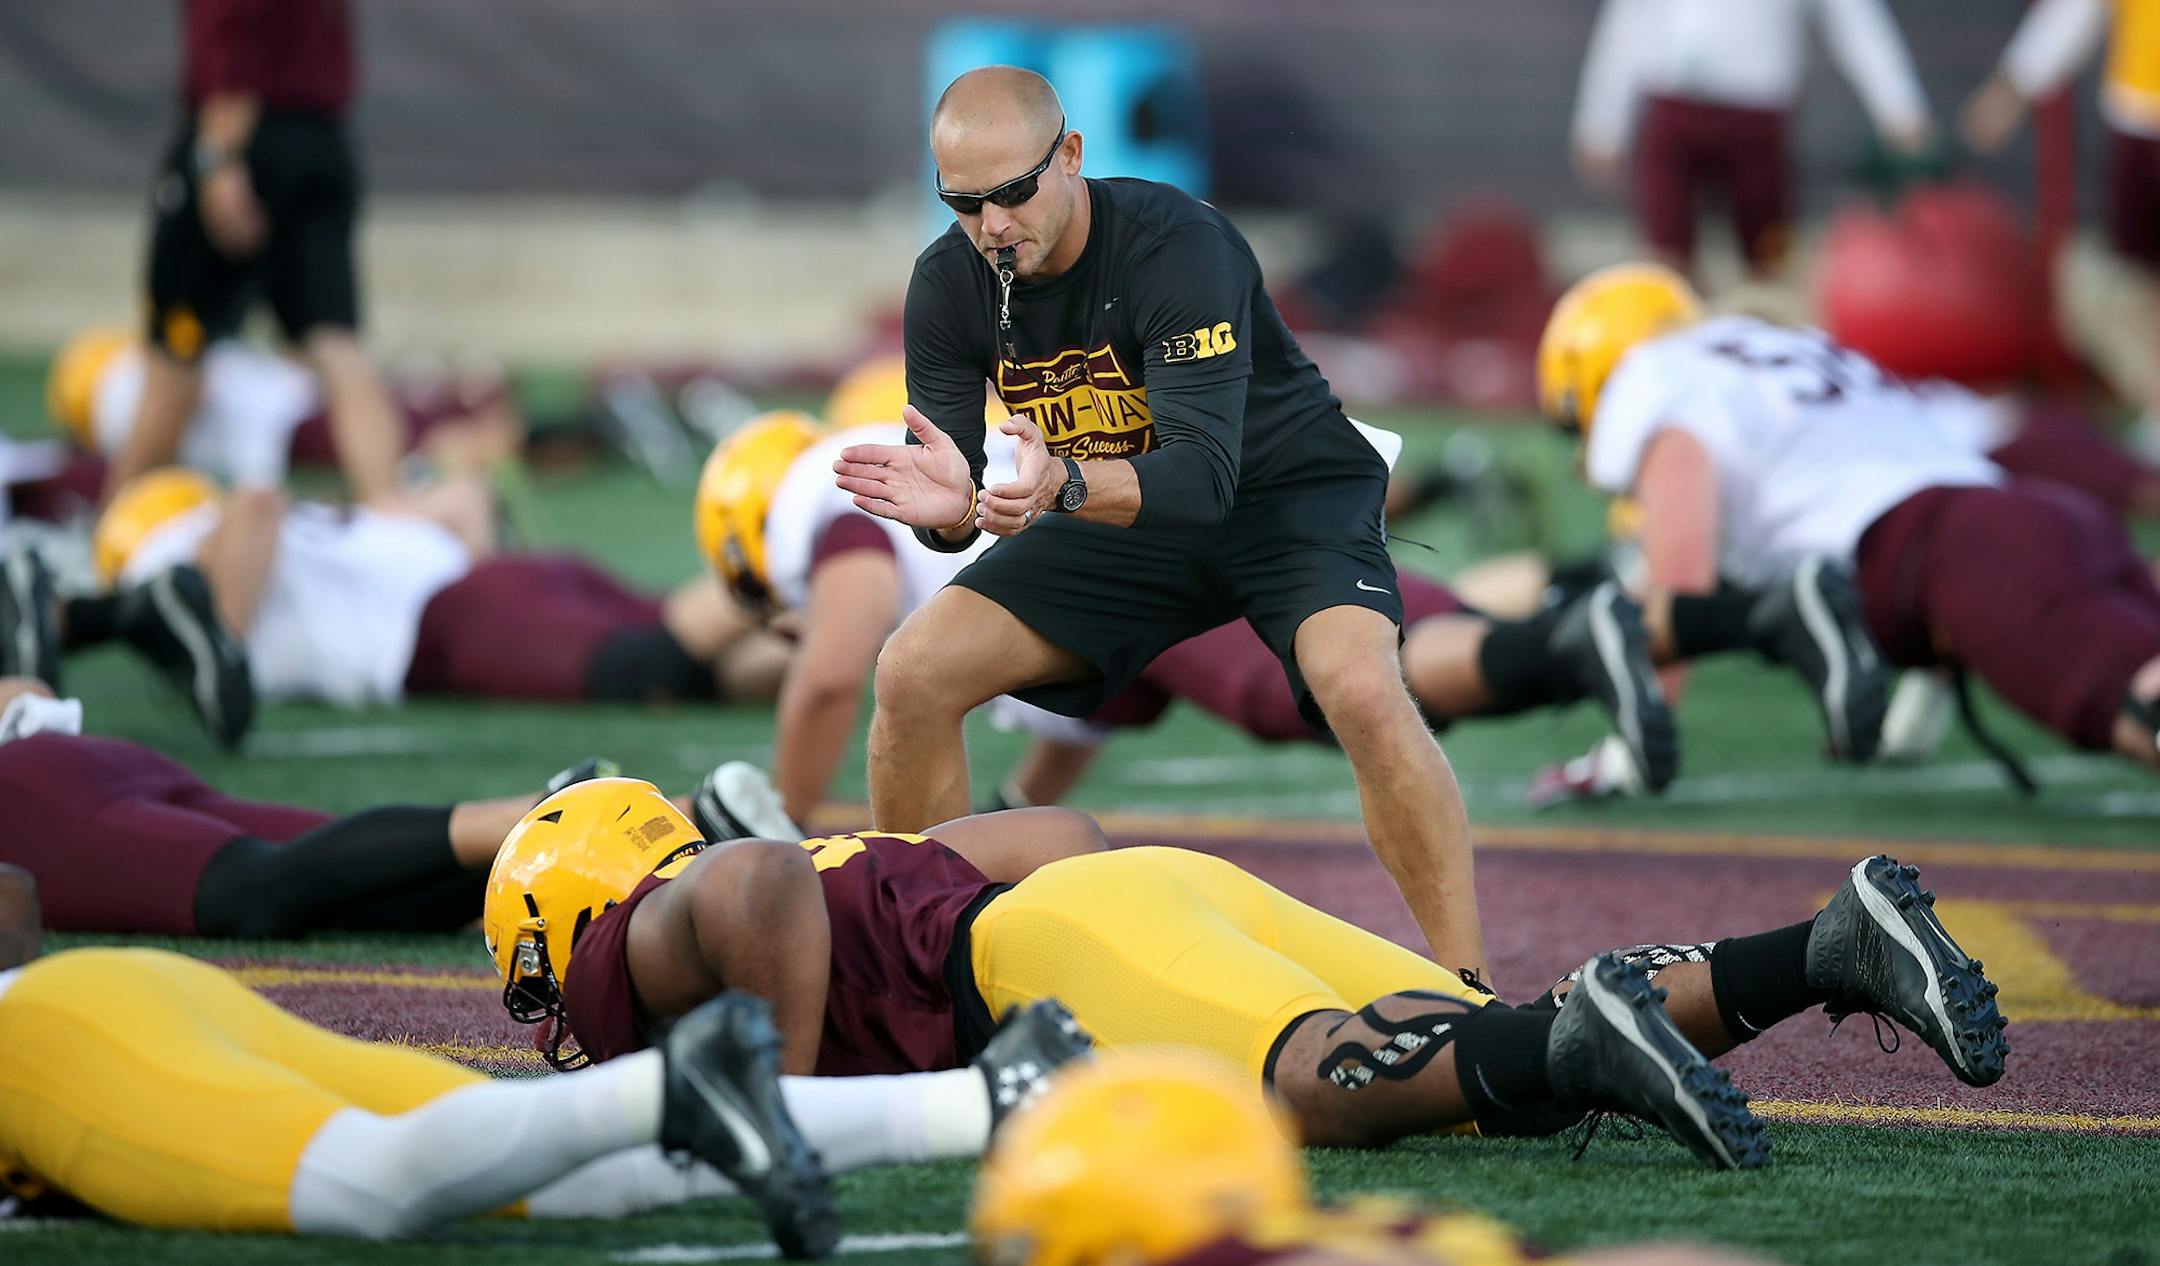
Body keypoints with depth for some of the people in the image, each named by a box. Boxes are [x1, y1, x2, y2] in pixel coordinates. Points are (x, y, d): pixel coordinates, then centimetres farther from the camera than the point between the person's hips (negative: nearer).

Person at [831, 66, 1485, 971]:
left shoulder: (1177, 244, -29)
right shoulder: (949, 284, -12)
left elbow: (1203, 470, -38)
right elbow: (951, 513, -14)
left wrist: (1065, 484, -57)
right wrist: (949, 506, -39)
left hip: (1285, 491, -5)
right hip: (1120, 516, 5)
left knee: (1360, 688, -33)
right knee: (914, 674, -11)